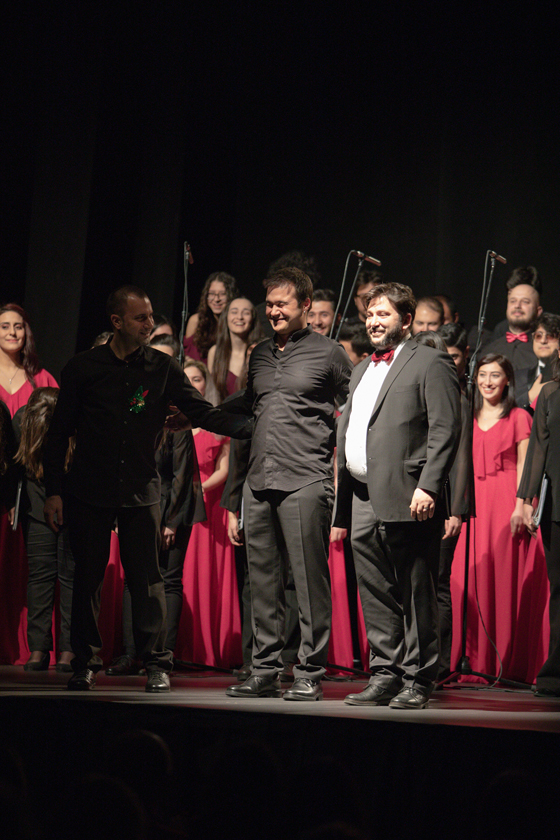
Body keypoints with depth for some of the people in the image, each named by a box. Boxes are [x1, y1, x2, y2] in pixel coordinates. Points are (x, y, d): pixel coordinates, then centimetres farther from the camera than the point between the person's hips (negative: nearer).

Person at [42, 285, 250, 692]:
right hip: (89, 491, 0)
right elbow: (59, 433, 5)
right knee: (88, 578, 4)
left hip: (141, 491, 0)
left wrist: (251, 428, -15)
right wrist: (54, 491, 0)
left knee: (148, 578, -2)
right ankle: (85, 663, 16)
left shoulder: (163, 368, 3)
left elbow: (204, 413, 1)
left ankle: (157, 664, 6)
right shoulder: (83, 368, 1)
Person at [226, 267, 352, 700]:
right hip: (259, 481, 6)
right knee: (263, 580, 8)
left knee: (310, 579, -4)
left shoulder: (328, 352, 1)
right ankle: (266, 670, 15)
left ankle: (309, 674, 2)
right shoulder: (260, 355, 17)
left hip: (305, 481, -6)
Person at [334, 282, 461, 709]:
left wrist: (427, 487, -18)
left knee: (415, 596, -2)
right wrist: (341, 496, 16)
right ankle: (385, 675, 18)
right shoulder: (362, 370, 23)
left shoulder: (431, 363, -1)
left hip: (405, 499, -8)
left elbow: (446, 430, -10)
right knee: (376, 596, 10)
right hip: (362, 500, 8)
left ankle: (417, 681, 5)